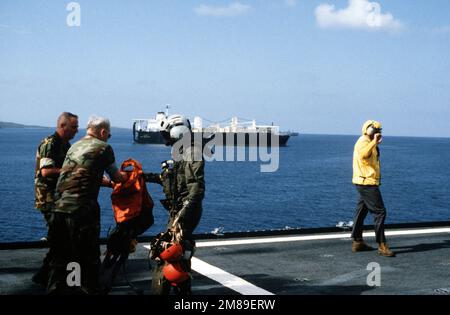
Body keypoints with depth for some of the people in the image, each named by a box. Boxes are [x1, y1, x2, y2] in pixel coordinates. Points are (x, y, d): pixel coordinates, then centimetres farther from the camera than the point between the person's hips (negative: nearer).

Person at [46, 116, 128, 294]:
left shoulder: (74, 146, 20)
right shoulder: (103, 148, -1)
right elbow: (117, 177, 9)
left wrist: (110, 183, 35)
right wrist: (126, 175, 30)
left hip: (58, 208, 7)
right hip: (82, 211, -7)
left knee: (60, 259, 16)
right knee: (89, 261, 4)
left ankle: (54, 290, 23)